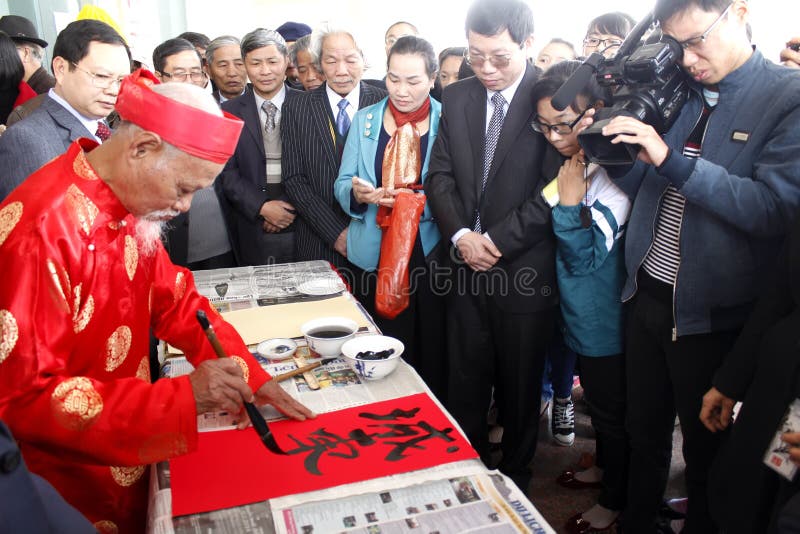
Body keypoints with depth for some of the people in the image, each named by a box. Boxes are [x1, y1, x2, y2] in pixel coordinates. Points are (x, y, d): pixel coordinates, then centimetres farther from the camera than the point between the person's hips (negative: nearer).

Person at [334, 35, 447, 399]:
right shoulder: (365, 120, 9)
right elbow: (342, 185, 8)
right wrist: (358, 193, -15)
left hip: (429, 255, -2)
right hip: (375, 254, 2)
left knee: (430, 351, 4)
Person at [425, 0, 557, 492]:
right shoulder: (457, 98, 6)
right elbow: (440, 176, 6)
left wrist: (496, 241, -14)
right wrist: (461, 235, -9)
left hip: (525, 271, -4)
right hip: (466, 267, 4)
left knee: (520, 391, 13)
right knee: (464, 388, 13)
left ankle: (514, 482, 35)